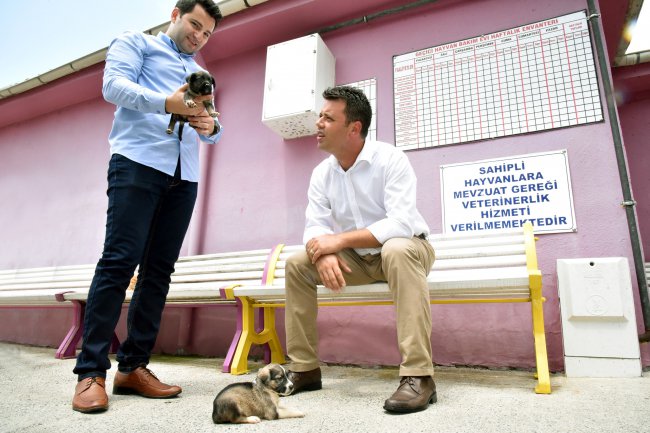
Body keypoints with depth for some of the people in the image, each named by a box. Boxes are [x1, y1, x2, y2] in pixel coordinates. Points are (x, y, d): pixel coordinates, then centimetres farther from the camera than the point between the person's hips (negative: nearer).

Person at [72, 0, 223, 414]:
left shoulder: (200, 73, 29)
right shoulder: (135, 42, 15)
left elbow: (211, 129, 19)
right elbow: (113, 85, -4)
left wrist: (210, 126, -6)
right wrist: (165, 103, -21)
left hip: (184, 177, 6)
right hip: (138, 163, -5)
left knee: (159, 269, 0)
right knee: (120, 261, -13)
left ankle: (133, 367, 6)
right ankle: (91, 372, -7)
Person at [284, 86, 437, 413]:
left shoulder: (390, 159, -21)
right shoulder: (321, 173, -2)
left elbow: (402, 224, -31)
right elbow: (315, 228, -9)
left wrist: (339, 240, -30)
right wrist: (324, 255, -33)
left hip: (406, 249, -5)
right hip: (358, 259, 6)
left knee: (396, 250, -39)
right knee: (297, 264, -9)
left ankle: (418, 375, -35)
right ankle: (304, 369, -1)